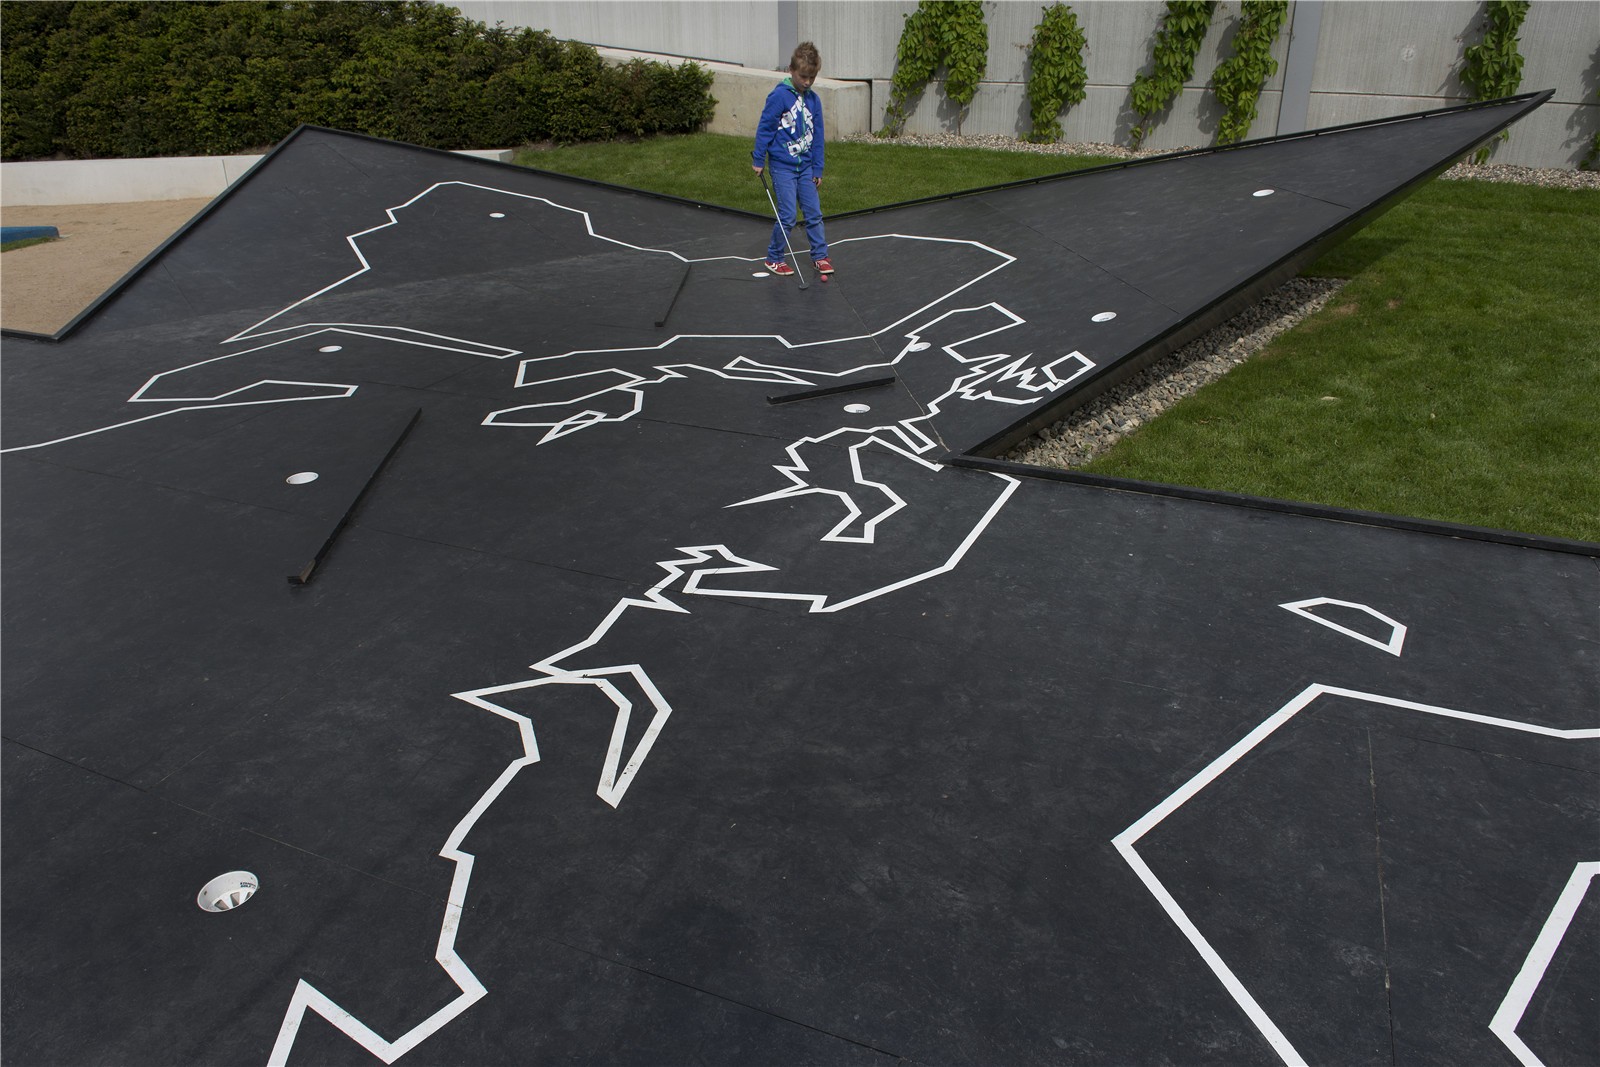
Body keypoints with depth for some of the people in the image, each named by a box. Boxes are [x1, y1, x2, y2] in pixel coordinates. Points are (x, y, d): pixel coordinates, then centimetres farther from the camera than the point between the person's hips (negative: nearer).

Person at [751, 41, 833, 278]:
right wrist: (758, 160, -6)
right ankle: (774, 258, 12)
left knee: (814, 213, 7)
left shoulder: (814, 100, 5)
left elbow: (817, 136, 11)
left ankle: (820, 256, 19)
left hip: (806, 166, 5)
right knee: (787, 216, -5)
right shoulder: (779, 96, -11)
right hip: (782, 166, -5)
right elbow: (764, 128, -7)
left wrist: (818, 169, 9)